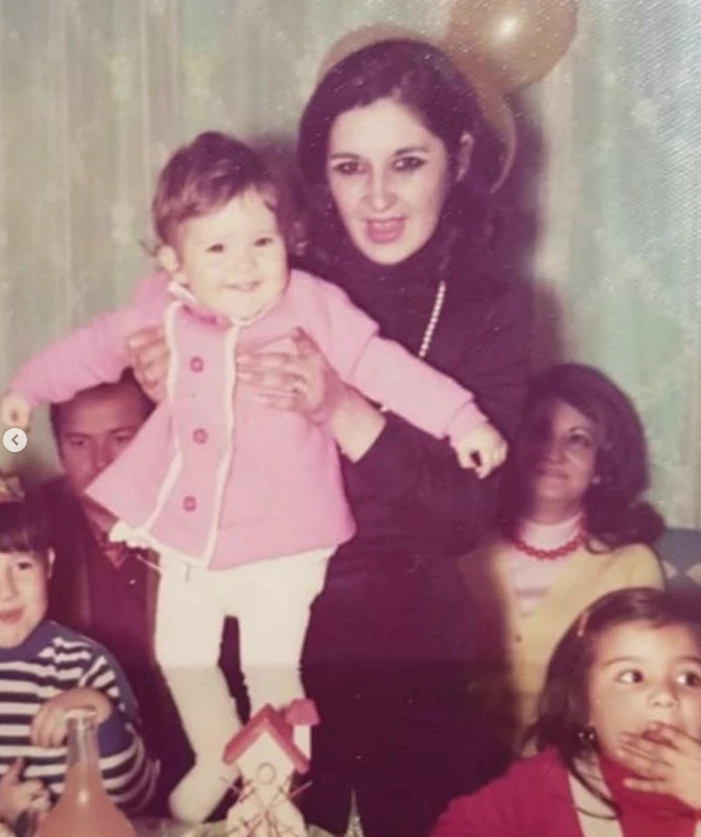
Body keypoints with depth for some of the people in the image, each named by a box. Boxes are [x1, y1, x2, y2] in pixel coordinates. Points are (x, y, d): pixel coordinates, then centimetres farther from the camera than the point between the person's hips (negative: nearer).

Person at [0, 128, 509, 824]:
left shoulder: (315, 307, -15)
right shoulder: (161, 311, -4)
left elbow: (383, 367, -13)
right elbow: (96, 348, 13)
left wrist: (461, 420, -18)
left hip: (279, 544, -4)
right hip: (187, 540, 5)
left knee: (271, 668, 8)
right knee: (181, 656, 20)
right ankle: (216, 758, 47)